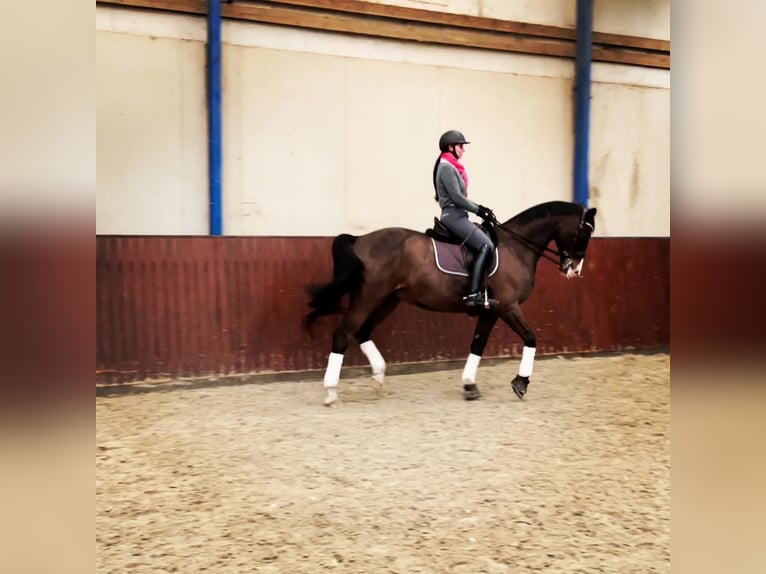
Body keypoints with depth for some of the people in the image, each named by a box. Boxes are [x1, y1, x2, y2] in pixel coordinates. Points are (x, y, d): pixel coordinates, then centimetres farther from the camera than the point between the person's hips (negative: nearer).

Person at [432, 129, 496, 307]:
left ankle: (476, 290, 11)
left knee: (487, 238, 13)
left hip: (458, 216, 10)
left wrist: (479, 207, 11)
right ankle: (473, 294, -26)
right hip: (453, 216, -10)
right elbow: (457, 197, -18)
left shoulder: (452, 168, 17)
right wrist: (478, 210, -10)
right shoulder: (446, 167, -12)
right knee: (486, 245, -20)